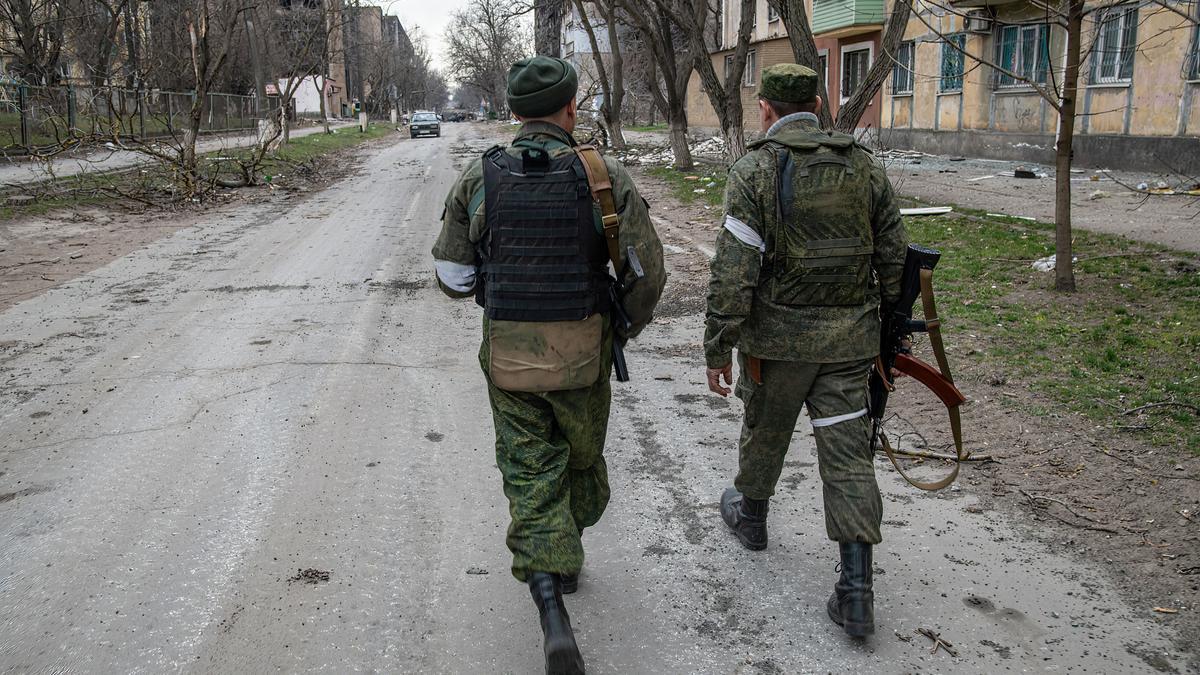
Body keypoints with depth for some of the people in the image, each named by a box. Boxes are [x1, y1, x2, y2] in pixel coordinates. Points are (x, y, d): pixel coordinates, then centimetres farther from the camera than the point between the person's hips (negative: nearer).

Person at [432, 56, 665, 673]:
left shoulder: (478, 178, -5)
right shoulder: (604, 176, -10)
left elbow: (452, 276, 0)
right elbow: (646, 269, -11)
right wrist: (632, 323, 9)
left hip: (507, 353, 1)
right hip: (582, 353, 0)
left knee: (530, 476, 7)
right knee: (581, 455, 24)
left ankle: (553, 613, -7)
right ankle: (566, 556, 47)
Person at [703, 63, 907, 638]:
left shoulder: (756, 169, -10)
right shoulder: (865, 166, 4)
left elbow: (733, 269, -15)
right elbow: (893, 256, 8)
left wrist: (718, 348, -9)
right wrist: (889, 326, 18)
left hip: (779, 335, -3)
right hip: (850, 337, 3)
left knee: (765, 430, 20)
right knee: (847, 451, 4)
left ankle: (750, 515, 45)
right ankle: (856, 590, 3)